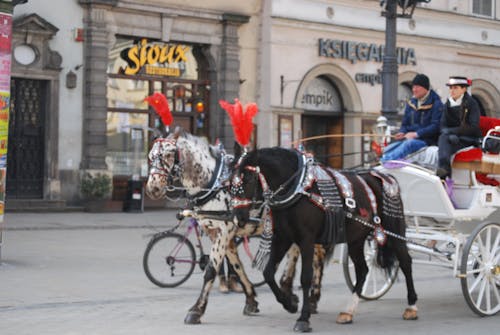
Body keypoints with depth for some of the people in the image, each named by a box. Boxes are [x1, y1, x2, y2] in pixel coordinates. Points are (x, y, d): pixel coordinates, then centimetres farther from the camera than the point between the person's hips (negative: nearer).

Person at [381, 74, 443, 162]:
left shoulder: (436, 104, -2)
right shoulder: (411, 103, 18)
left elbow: (436, 126, -12)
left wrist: (416, 134, -19)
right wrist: (402, 133, -3)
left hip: (427, 140, -6)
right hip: (409, 138, 6)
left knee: (409, 144, -38)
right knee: (388, 149, -21)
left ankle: (386, 160, -53)